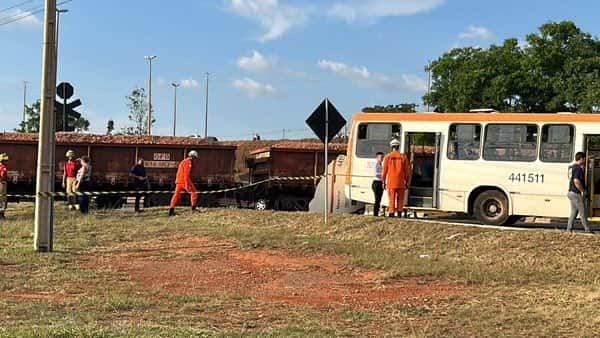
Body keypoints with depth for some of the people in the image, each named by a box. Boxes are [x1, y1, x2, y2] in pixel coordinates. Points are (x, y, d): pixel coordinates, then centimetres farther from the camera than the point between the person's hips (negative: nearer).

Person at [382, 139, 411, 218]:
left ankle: (391, 213, -1)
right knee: (400, 199, 11)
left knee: (391, 199, 2)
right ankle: (399, 213, 12)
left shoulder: (387, 157, -1)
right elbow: (407, 171, 4)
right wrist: (407, 182, 11)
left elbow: (384, 170, 0)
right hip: (400, 182, 1)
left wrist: (384, 182, 7)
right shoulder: (403, 157, 2)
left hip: (391, 182, -1)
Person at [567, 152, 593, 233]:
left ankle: (569, 229, 12)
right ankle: (587, 230, 4)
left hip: (571, 192, 10)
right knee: (583, 212, -2)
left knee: (574, 212, 13)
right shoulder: (578, 168, -17)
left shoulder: (572, 167, 14)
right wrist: (583, 190, -18)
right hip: (577, 193, -10)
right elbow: (576, 181, -28)